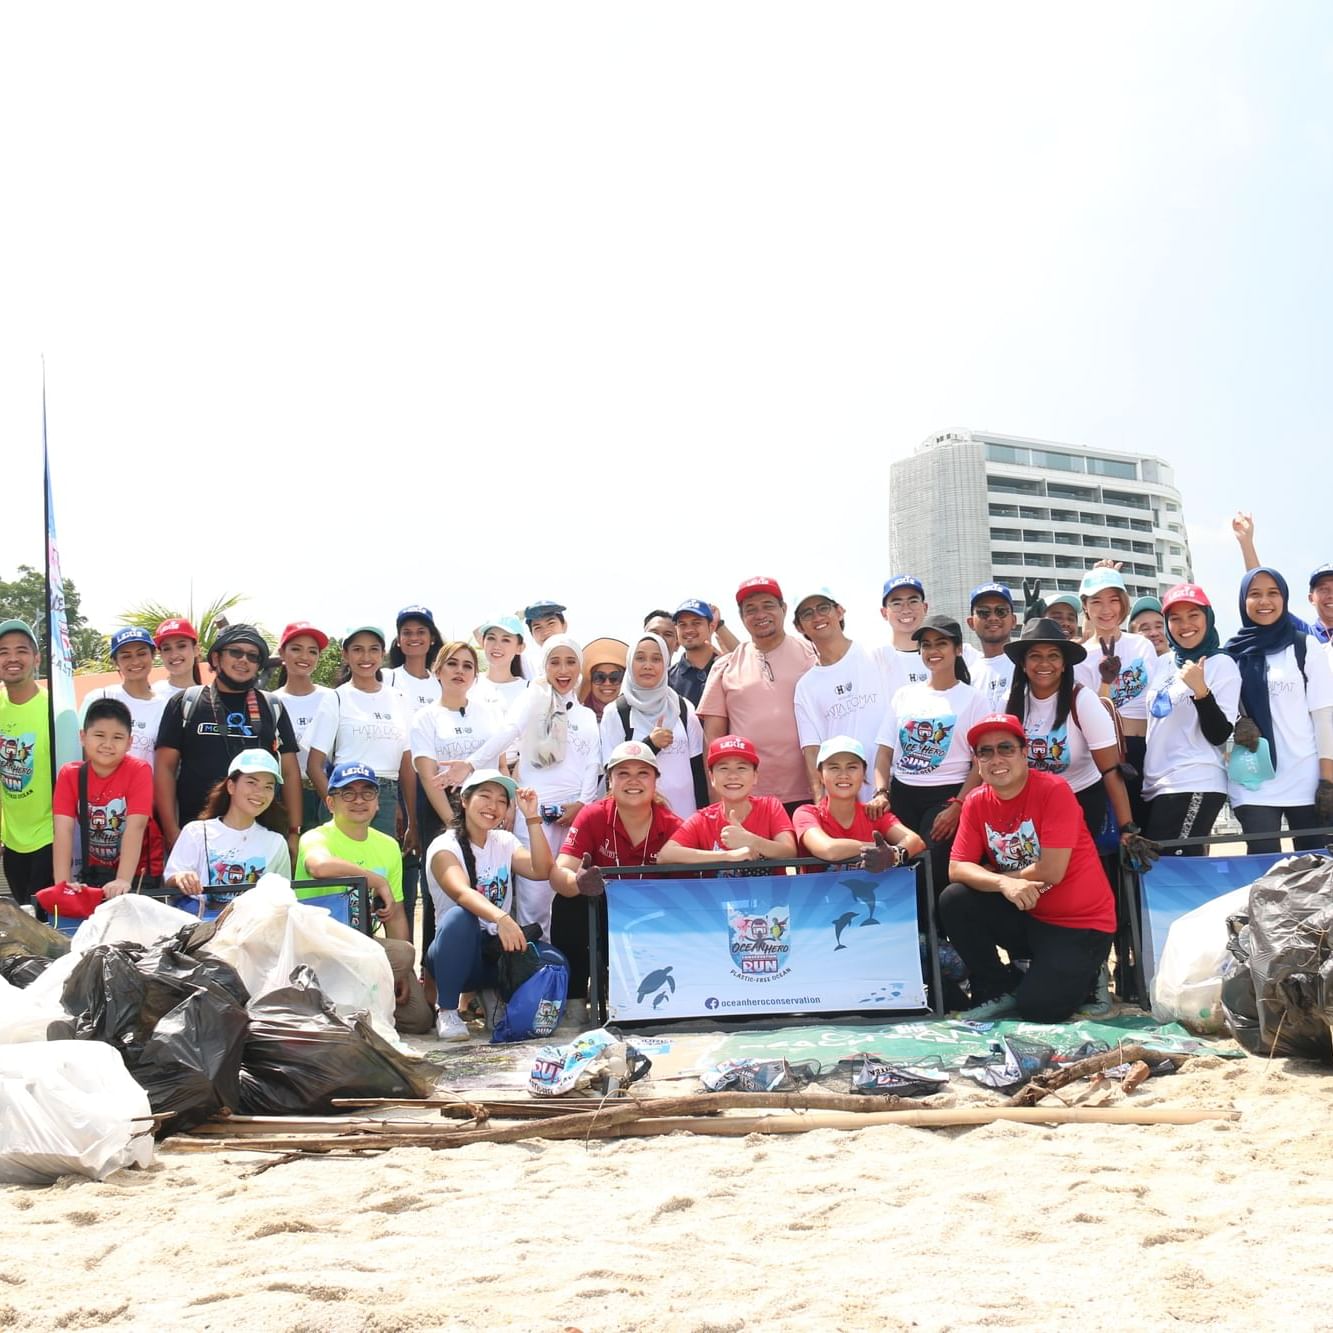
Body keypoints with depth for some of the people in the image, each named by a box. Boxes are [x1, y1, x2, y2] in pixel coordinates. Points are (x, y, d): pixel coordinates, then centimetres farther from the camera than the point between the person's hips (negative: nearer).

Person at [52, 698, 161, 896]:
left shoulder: (139, 771, -15)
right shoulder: (69, 774, -7)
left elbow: (136, 826, -24)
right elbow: (63, 829, -17)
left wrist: (123, 880, -35)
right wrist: (63, 883, -29)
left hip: (139, 872, -2)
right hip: (94, 871, 3)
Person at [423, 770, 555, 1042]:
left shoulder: (504, 842, 10)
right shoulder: (444, 846, -8)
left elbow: (542, 870, -7)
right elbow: (462, 892, -29)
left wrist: (532, 818, -12)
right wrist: (501, 918, -47)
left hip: (498, 949, 5)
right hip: (458, 952, -4)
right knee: (460, 916, -38)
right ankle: (447, 1012, -21)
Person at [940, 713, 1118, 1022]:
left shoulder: (1053, 791, -18)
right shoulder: (976, 802, -2)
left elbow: (1051, 872, -22)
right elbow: (957, 869, -8)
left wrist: (989, 874, -9)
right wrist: (1004, 883, -28)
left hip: (1080, 923, -5)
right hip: (1025, 916, 5)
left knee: (1039, 1009, -20)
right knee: (954, 901, -17)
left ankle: (1083, 974, 15)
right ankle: (1002, 989, 2)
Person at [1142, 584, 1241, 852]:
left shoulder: (1222, 664, -3)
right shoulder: (1162, 664, 13)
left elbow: (1219, 735, -11)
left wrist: (1201, 690, -23)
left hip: (1194, 786, -6)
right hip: (1154, 786, 7)